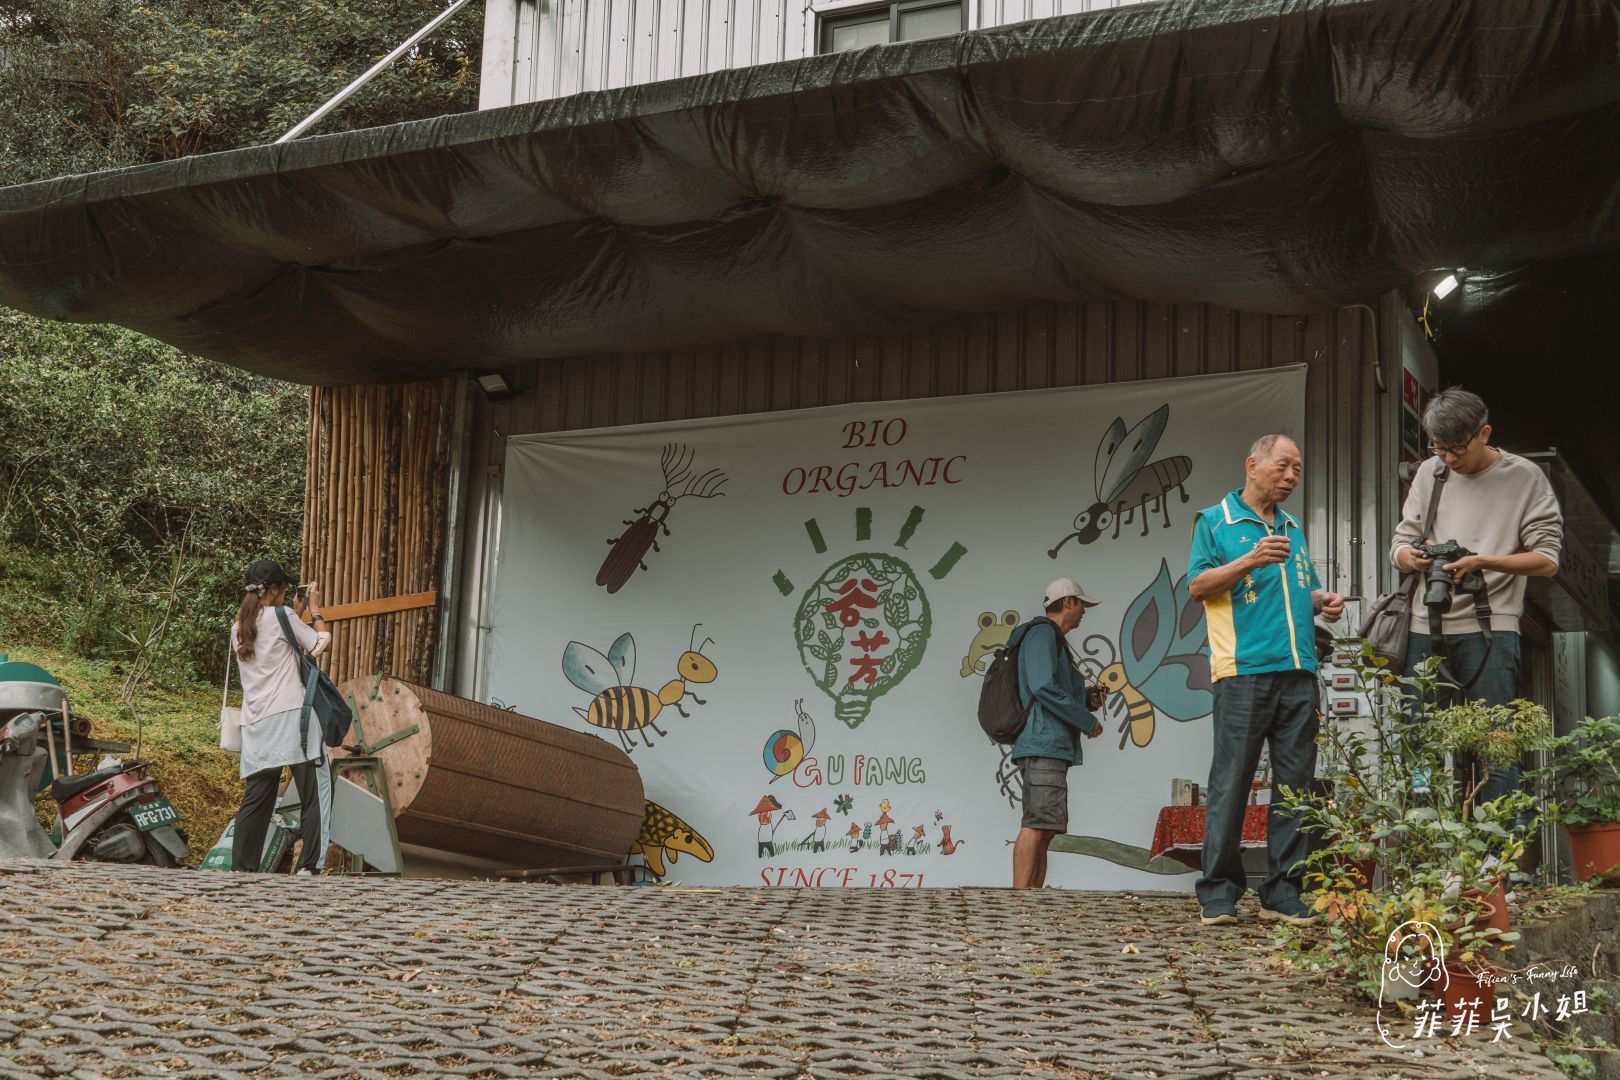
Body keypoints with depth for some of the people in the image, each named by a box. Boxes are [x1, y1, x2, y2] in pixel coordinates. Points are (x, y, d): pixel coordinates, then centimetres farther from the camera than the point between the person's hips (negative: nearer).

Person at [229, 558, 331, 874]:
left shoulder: (239, 627, 16)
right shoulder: (280, 616, -3)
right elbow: (320, 642, 4)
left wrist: (300, 610, 29)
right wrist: (314, 608, 17)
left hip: (256, 723, 7)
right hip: (291, 717, -7)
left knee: (256, 799, 7)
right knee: (312, 796, -4)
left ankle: (240, 867, 3)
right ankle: (308, 866, -10)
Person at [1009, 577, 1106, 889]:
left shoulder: (1054, 640, 28)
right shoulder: (1042, 633, -4)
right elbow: (1043, 687, -17)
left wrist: (1087, 699, 12)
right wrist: (1087, 721, -12)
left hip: (1051, 747, 11)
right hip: (1043, 744, -11)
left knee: (1044, 829, 6)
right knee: (1038, 825, -19)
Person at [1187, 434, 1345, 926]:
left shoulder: (1294, 529, 23)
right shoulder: (1216, 521, 6)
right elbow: (1198, 585, -4)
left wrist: (1324, 602, 8)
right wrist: (1250, 561, -16)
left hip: (1299, 670, 6)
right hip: (1244, 669, -6)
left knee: (1296, 784, 3)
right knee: (1231, 781, -6)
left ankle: (1283, 893, 8)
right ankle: (1218, 894, 0)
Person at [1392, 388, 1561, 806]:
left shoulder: (1524, 478, 3)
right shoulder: (1429, 474, 15)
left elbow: (1547, 560, -1)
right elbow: (1401, 543, 15)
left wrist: (1484, 562, -17)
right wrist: (1412, 558, -10)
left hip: (1489, 627, -4)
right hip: (1426, 629, 4)